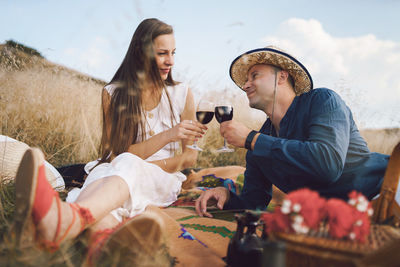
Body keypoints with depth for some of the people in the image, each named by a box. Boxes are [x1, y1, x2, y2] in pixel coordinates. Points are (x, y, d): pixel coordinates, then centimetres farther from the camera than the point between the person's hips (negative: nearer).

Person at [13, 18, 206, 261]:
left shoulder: (182, 94, 6)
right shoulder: (114, 94, 4)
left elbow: (191, 157, 8)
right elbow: (118, 153, -3)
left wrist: (147, 166, -9)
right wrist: (167, 135, -16)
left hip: (163, 181, -2)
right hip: (118, 174, 2)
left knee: (128, 166, -39)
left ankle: (68, 219, -68)